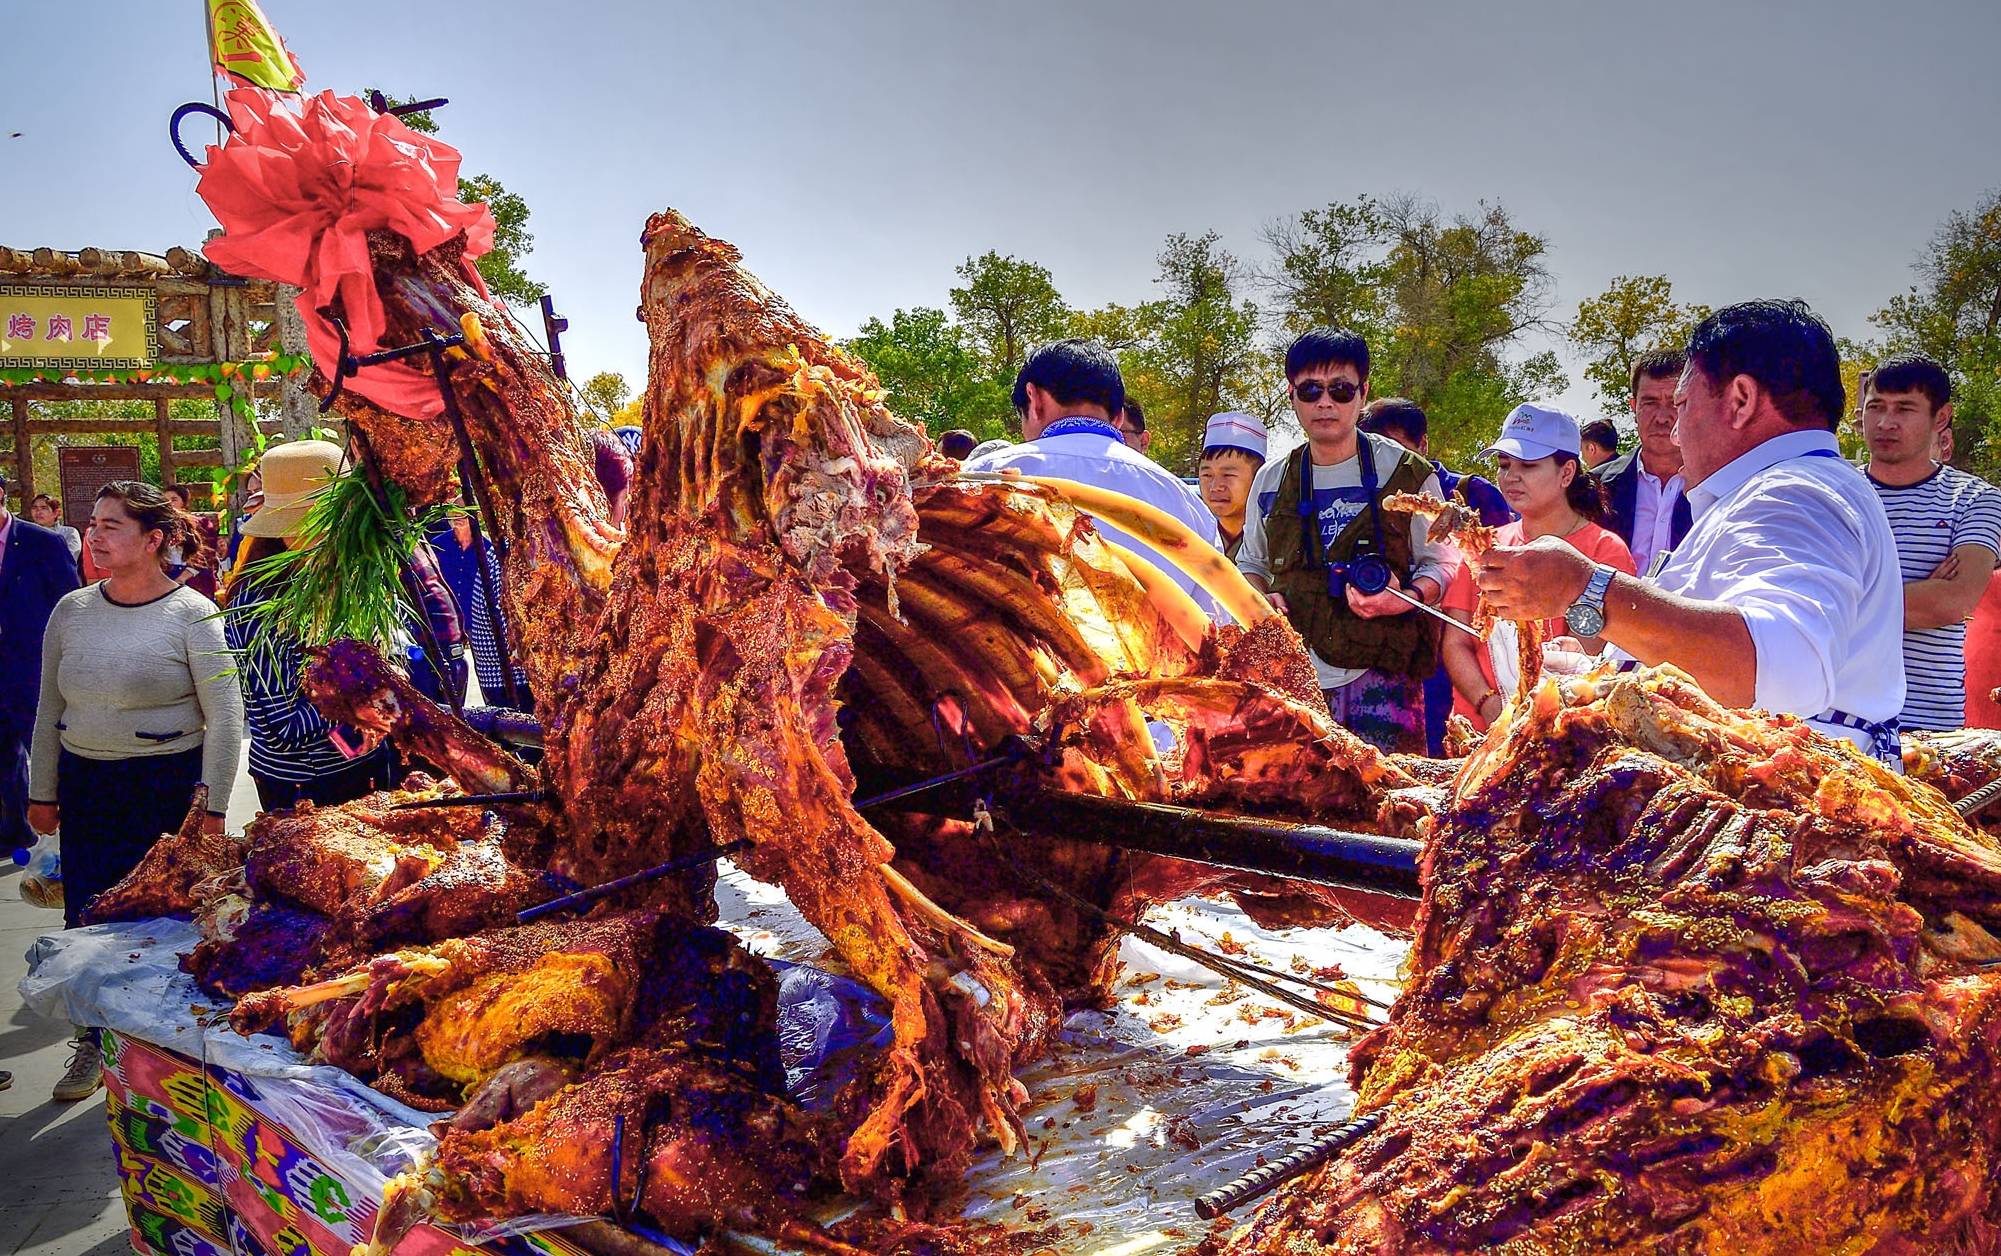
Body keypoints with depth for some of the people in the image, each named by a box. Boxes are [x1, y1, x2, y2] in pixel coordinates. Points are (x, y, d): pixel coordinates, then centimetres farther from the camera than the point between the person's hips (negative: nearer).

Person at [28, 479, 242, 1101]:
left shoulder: (191, 614, -8)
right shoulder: (71, 610, 6)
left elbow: (225, 717, -8)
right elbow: (50, 708, 14)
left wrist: (212, 808, -10)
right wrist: (43, 792, 13)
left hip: (170, 786, -4)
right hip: (86, 786, 4)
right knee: (86, 918, 7)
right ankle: (94, 1044, 27)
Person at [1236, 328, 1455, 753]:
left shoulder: (1407, 473, 3)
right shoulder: (1271, 480, 12)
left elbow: (1439, 561, 6)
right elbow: (1251, 564, 24)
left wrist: (1405, 599, -15)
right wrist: (1260, 600, 2)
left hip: (1383, 674, -2)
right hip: (1293, 675, 3)